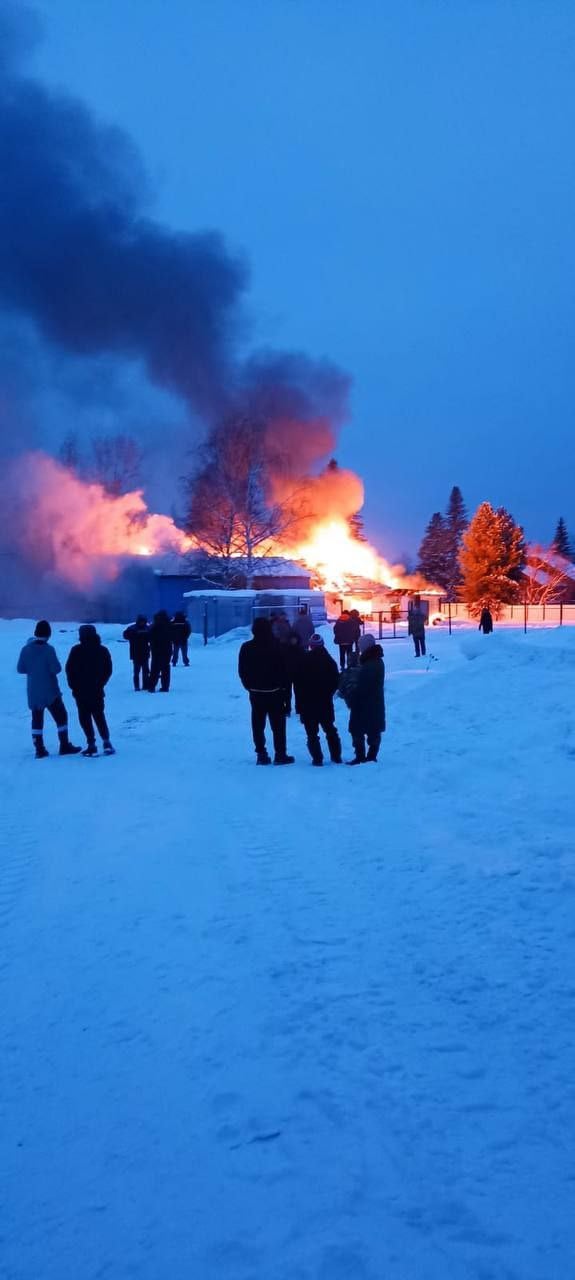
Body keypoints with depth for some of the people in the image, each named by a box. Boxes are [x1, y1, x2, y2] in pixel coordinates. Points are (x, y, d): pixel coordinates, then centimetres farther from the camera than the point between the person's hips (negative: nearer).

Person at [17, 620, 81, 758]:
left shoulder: (26, 649, -2)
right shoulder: (48, 649, -16)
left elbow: (20, 669, 4)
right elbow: (56, 669, -18)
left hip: (33, 692, 4)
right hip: (50, 691, -4)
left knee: (37, 719, 10)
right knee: (61, 716, 6)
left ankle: (39, 749, 7)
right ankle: (64, 746, 5)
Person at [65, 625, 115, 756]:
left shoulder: (76, 650, -7)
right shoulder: (103, 650, 3)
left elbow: (69, 669, -5)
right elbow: (108, 670, 6)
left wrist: (74, 686, 4)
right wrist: (100, 684, 11)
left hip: (80, 691, -3)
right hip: (97, 691, 3)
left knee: (85, 717, 3)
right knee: (99, 716, 13)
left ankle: (91, 744, -5)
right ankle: (106, 742, 4)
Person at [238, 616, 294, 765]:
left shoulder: (247, 648, -3)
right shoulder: (277, 646, -11)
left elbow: (242, 671, 1)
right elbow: (284, 668, -9)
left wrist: (250, 686, 13)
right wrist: (284, 686, 3)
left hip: (256, 692, 2)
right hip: (275, 691, -2)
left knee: (258, 725, 8)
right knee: (278, 724, 5)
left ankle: (261, 755, 8)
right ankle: (280, 754, 4)